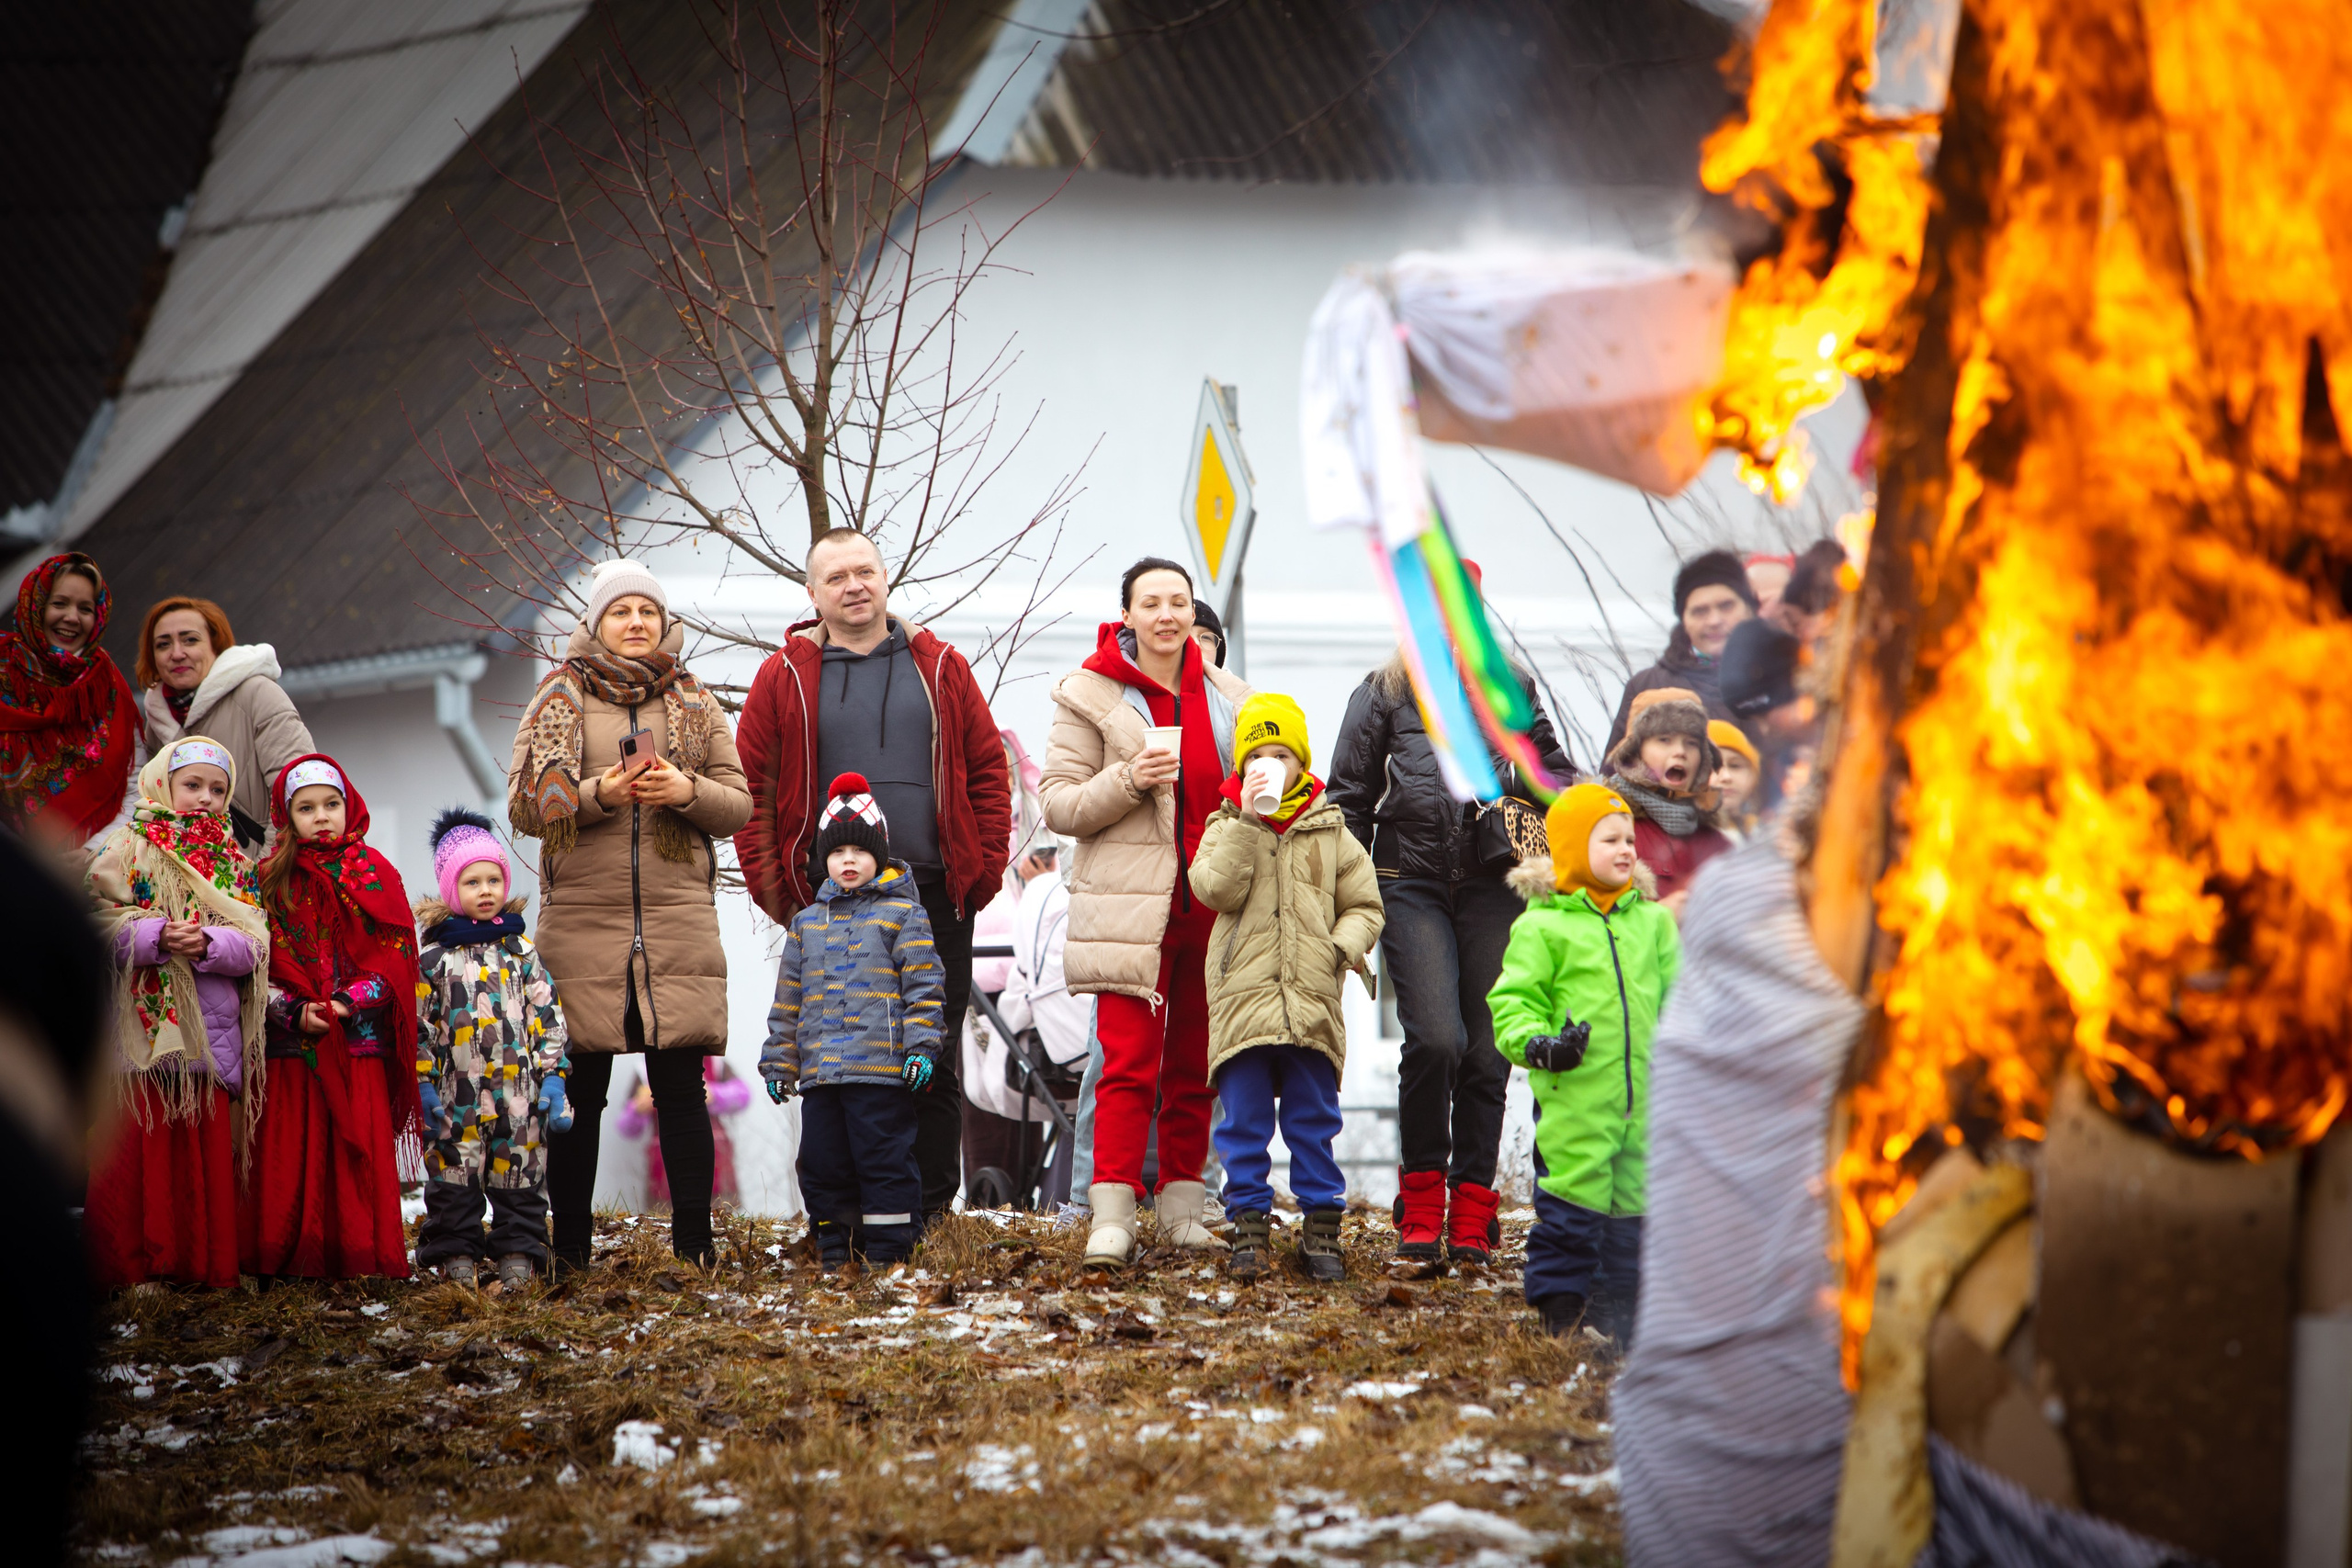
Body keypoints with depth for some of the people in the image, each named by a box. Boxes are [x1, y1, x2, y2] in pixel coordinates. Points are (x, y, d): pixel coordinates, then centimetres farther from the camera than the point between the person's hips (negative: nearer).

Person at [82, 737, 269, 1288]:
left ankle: (204, 1263, 7)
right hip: (141, 1030, -4)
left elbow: (255, 946, 5)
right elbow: (96, 923, -6)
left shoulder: (235, 864, 15)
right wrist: (155, 937, -20)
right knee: (138, 1149, -6)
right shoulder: (127, 850, 4)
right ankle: (132, 1264, -3)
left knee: (206, 1153, 4)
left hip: (211, 1032, 4)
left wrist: (209, 943, -14)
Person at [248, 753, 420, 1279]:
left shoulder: (375, 876, 7)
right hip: (291, 1043, 0)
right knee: (290, 1155, -1)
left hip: (361, 1041, 0)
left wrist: (349, 1001, -12)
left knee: (360, 1152, -2)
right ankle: (290, 1258, 3)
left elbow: (394, 959, 1)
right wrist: (294, 1012, -12)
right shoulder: (271, 880, 7)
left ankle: (360, 1253, 2)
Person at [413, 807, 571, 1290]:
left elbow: (548, 1017, 9)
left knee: (520, 1175, 2)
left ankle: (518, 1255, 8)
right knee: (454, 1178, -1)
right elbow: (419, 1026, 3)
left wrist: (552, 1078, 1)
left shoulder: (521, 952, 9)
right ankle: (458, 1256, 6)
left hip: (518, 1089, 2)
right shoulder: (434, 958, 3)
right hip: (457, 1094, -1)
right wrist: (423, 1086, -4)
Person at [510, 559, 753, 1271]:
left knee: (681, 1086, -3)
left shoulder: (694, 704, 13)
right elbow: (526, 805, 2)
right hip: (582, 917, -1)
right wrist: (598, 794, -13)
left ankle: (693, 1244, 0)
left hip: (679, 916, 1)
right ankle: (569, 1250, 6)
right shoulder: (560, 699, 8)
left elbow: (739, 803, 9)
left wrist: (688, 791, -11)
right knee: (580, 1091, 1)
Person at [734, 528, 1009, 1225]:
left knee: (933, 1061, 4)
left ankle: (929, 1209, 9)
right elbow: (753, 788, 4)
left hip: (933, 897, 1)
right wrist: (773, 887, -4)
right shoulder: (785, 679, 5)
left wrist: (984, 868, 1)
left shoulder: (940, 669, 10)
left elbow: (988, 769, 10)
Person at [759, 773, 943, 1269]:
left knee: (884, 1160, -5)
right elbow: (788, 999, 19)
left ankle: (887, 1254, -1)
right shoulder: (806, 924, 17)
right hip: (819, 1073, 5)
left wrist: (921, 1047, -11)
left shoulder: (902, 914, 3)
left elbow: (923, 986, -2)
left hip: (882, 1069, -5)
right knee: (823, 1164, 7)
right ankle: (834, 1254, 16)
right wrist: (779, 1062, 16)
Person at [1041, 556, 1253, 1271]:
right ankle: (1111, 1219, -11)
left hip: (1210, 907, 4)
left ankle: (1182, 1210, 15)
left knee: (1195, 1068, 8)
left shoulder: (1225, 696, 12)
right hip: (1130, 908, -4)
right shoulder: (1091, 696, -1)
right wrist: (1129, 782, -19)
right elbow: (1059, 802, -4)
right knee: (1129, 1065, -11)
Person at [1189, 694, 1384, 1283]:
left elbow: (1364, 904, 13)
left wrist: (1343, 947, -6)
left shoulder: (1329, 831, 10)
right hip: (1243, 996, -1)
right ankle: (1249, 1226, 7)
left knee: (1313, 1122, 5)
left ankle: (1321, 1228, 11)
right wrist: (1248, 819, -15)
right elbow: (1217, 889, -12)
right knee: (1244, 1123, 1)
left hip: (1312, 1002, 1)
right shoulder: (1226, 826, 7)